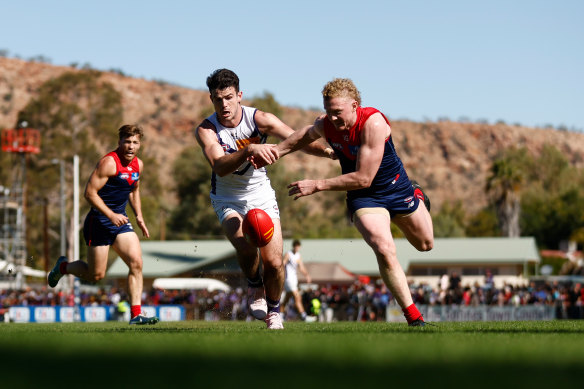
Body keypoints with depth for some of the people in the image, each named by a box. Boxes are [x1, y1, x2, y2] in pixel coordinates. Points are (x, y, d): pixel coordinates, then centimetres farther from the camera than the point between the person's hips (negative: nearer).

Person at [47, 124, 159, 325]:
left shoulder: (138, 165, 9)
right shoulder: (108, 162, -16)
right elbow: (90, 192, -19)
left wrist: (139, 216, 16)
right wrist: (111, 215, -24)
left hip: (120, 220, 7)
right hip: (99, 221, -7)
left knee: (136, 263, -11)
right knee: (96, 275, 0)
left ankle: (136, 314, -10)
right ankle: (63, 266, 31)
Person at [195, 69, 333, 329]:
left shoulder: (259, 119, -14)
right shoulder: (206, 130, -19)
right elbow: (219, 167, -35)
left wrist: (326, 150, -33)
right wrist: (250, 150, -52)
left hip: (261, 196, 1)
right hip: (228, 199, -1)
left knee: (274, 262, -8)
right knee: (246, 246, -29)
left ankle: (273, 310, 20)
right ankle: (255, 288, 3)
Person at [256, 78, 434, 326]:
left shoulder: (373, 124, -33)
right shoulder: (325, 125, -16)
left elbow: (363, 178, -34)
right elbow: (307, 134, 13)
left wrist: (317, 186, -32)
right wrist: (274, 152, 1)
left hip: (397, 189, -2)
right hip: (363, 199, 2)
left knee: (425, 244, 21)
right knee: (385, 250, -25)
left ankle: (417, 197, 55)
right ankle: (413, 316, -15)